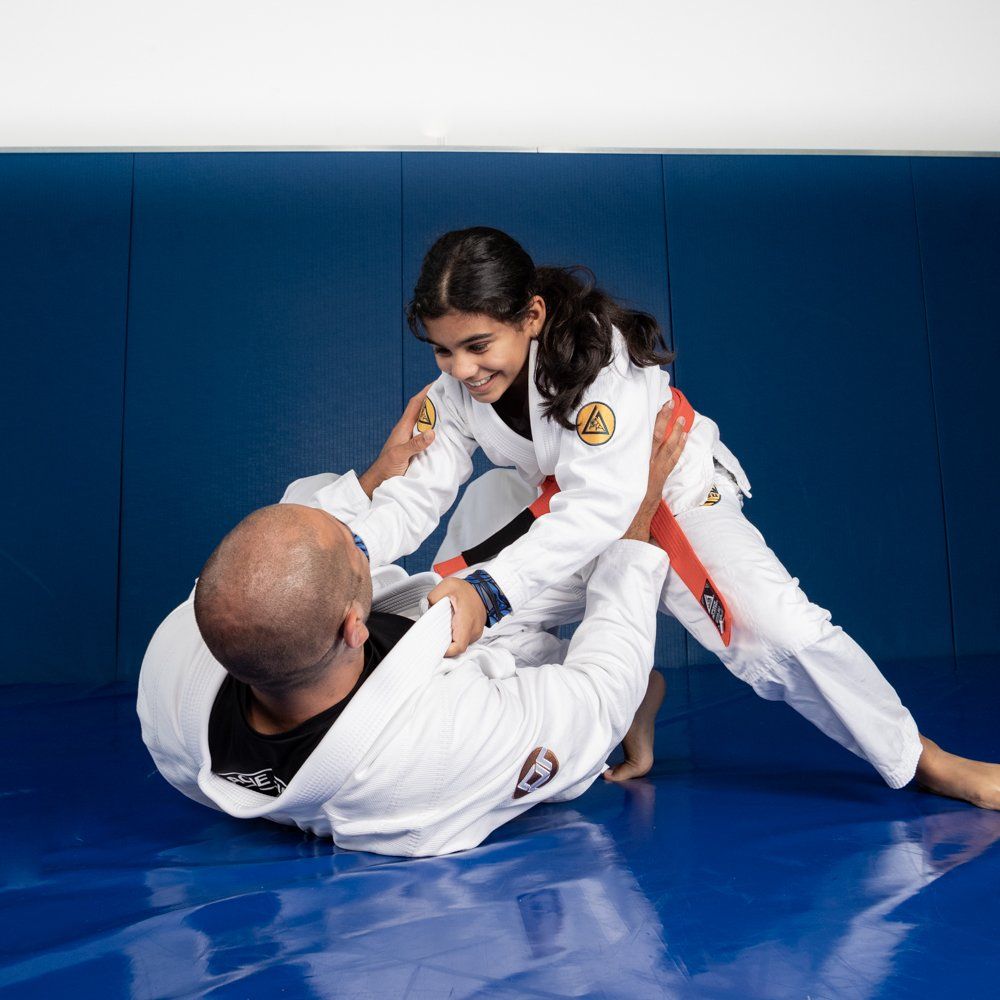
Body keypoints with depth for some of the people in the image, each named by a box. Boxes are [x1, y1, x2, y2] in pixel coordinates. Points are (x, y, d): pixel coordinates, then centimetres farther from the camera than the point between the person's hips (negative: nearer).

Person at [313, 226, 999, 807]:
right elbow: (416, 495, -20)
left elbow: (599, 507, -45)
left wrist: (489, 589, -58)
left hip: (672, 499, -6)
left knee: (779, 633, -21)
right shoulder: (455, 393, -16)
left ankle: (921, 760, 6)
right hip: (557, 510, 6)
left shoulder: (601, 354, -34)